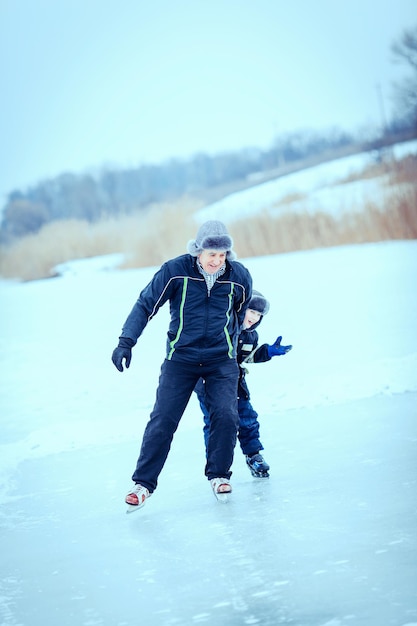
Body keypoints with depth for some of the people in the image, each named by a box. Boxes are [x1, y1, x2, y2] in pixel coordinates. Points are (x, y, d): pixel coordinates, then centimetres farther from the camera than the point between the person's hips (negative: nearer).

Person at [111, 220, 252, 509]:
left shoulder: (239, 276, -7)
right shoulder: (175, 270, -13)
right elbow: (145, 304, -7)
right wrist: (126, 341, -16)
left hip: (221, 360, 1)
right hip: (180, 358, -1)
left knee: (226, 415, -12)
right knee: (163, 419, -5)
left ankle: (219, 474, 11)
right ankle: (143, 482, 7)